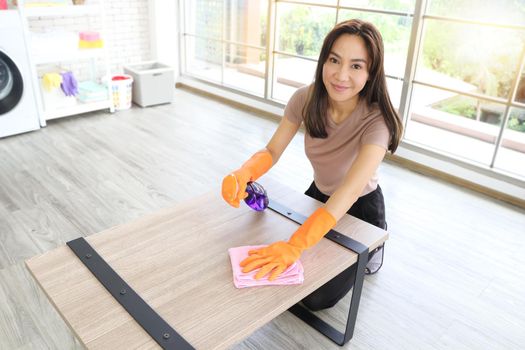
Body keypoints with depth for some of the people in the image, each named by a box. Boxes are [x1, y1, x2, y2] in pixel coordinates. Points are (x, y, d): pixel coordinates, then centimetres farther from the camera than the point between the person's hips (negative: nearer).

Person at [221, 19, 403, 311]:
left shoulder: (377, 120, -32)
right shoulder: (306, 99, -20)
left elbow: (352, 189, -45)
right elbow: (272, 151, -15)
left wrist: (296, 245, -56)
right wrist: (242, 174, -39)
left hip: (360, 208, -4)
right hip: (320, 195, 4)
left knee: (317, 298, -9)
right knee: (276, 266, 6)